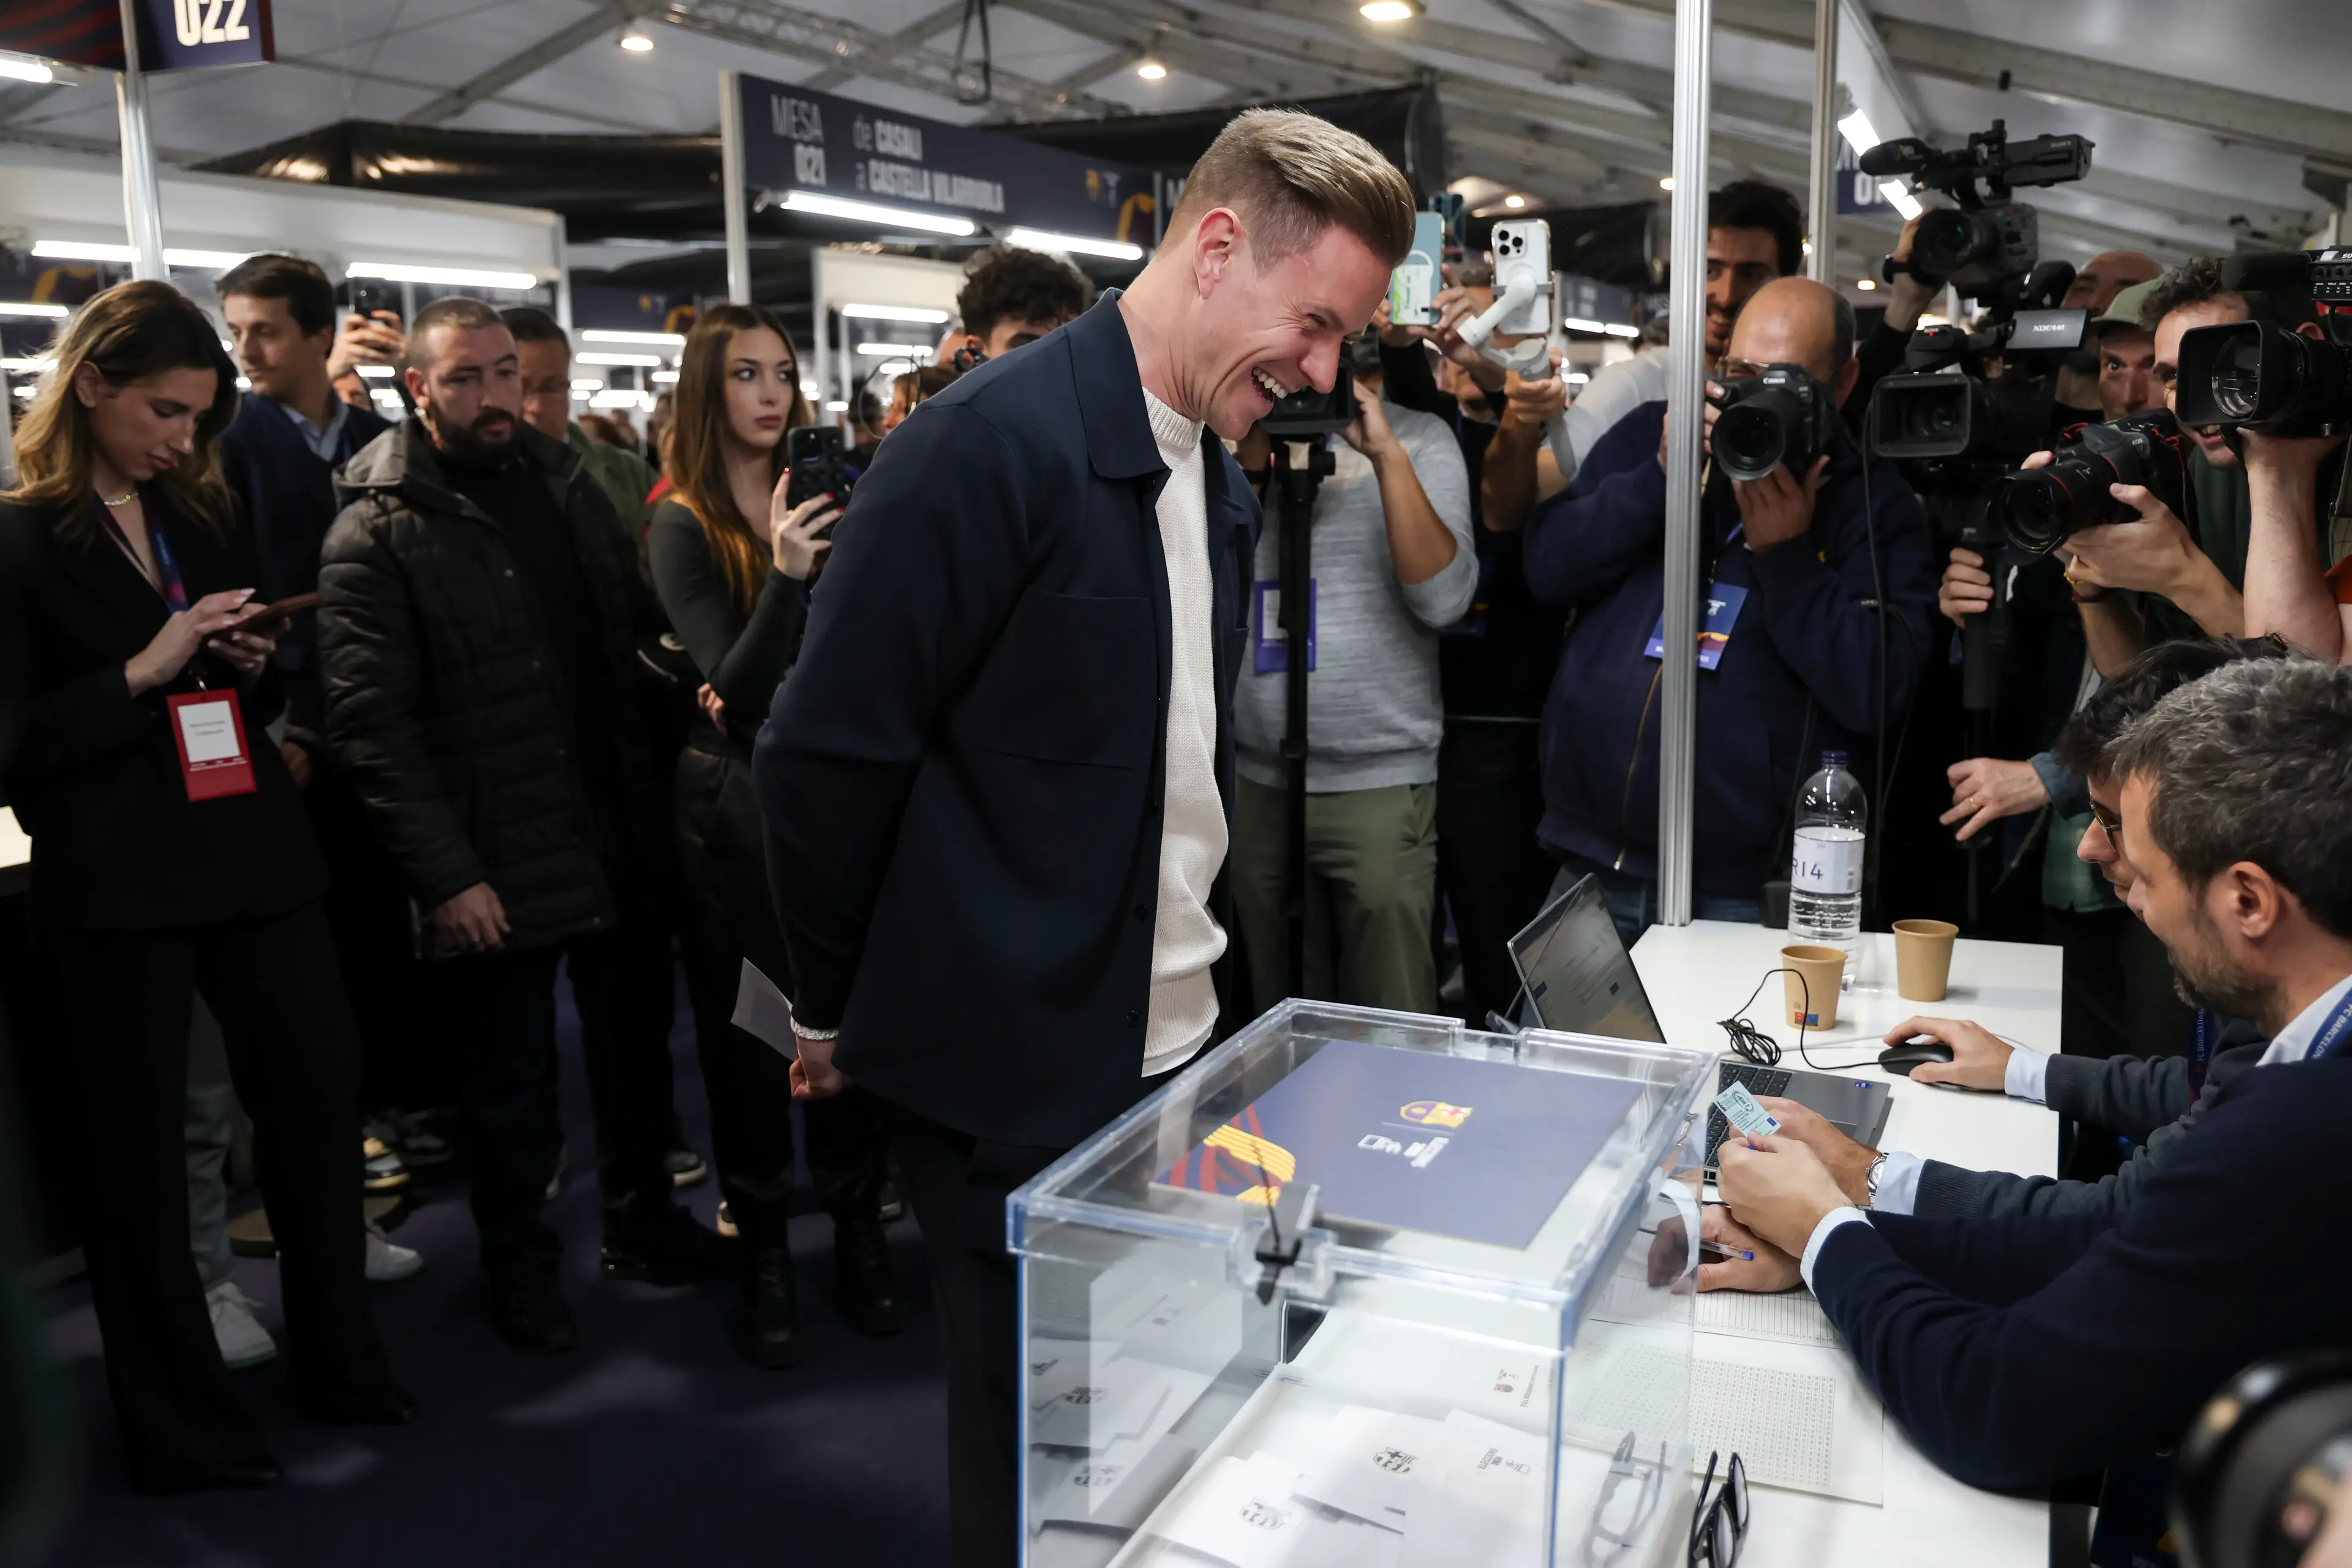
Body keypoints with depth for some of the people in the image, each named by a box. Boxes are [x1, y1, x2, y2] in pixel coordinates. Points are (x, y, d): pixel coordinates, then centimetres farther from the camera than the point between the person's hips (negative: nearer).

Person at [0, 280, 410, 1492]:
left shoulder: (207, 517, 12)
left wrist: (253, 663, -3)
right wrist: (143, 673, -20)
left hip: (255, 858, 6)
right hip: (114, 887, -5)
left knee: (320, 1096, 10)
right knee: (138, 1153, 7)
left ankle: (339, 1361, 28)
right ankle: (180, 1422, 21)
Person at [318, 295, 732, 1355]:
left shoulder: (567, 485, 8)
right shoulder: (377, 533, -10)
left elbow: (641, 626, 11)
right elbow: (371, 724, -15)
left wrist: (660, 787, 1)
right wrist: (446, 875, -18)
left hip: (620, 835, 5)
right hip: (497, 864, -5)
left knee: (637, 1042, 18)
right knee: (513, 1079, 10)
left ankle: (641, 1224, 38)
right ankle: (519, 1263, 31)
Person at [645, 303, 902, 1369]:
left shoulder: (821, 489, 5)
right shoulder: (683, 529, -4)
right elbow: (739, 689, -14)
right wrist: (783, 575, -27)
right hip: (740, 808, -2)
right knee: (750, 1031, 6)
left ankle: (858, 1230, 19)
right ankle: (766, 1255, 18)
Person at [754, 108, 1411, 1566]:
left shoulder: (1222, 483, 8)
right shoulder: (991, 444, -18)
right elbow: (825, 756, -16)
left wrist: (1196, 948, 13)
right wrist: (837, 1008, -5)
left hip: (1176, 1044, 8)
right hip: (1017, 1067, -7)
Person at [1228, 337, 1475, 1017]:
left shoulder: (1418, 438, 1)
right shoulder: (1240, 440, 9)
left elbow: (1444, 598, -12)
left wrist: (1387, 456, -16)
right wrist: (1253, 451, -9)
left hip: (1380, 782, -3)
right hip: (1257, 777, 3)